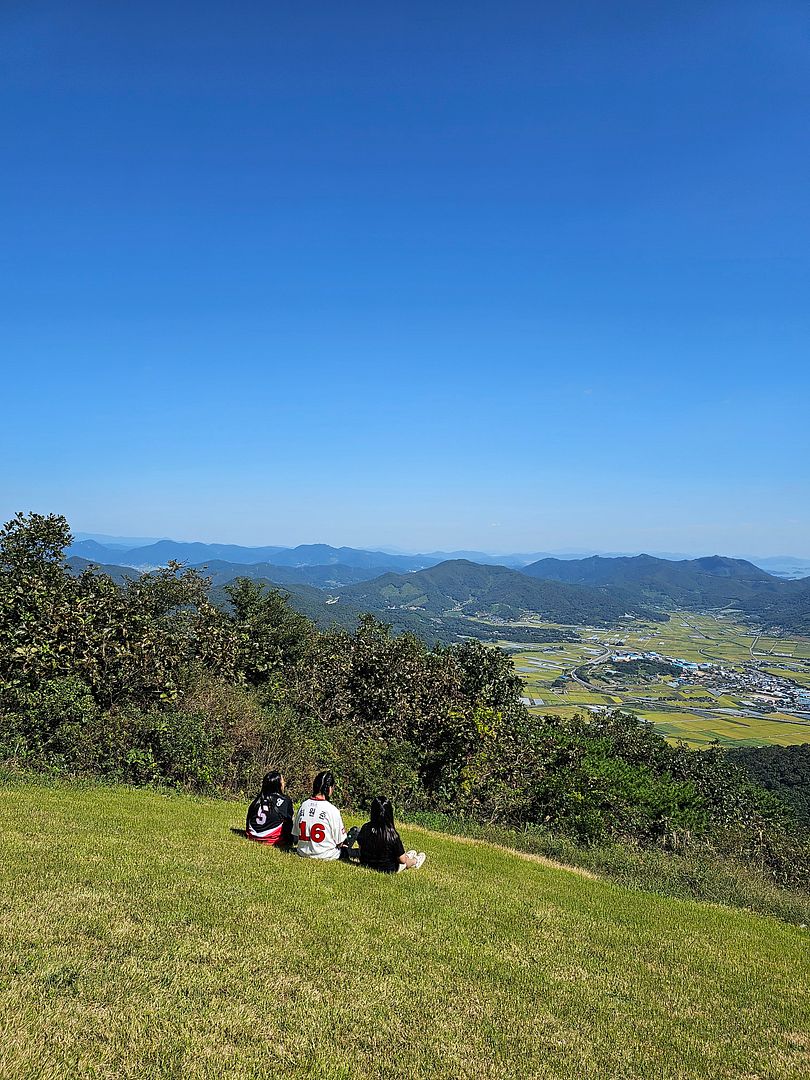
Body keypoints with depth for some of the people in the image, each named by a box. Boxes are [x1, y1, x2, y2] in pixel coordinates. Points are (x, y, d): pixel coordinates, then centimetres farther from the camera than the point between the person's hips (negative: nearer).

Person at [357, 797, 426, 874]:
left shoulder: (365, 828, -19)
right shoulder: (392, 835, -31)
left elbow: (360, 846, 1)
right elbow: (402, 860, -19)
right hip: (387, 869, -4)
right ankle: (414, 862, 58)